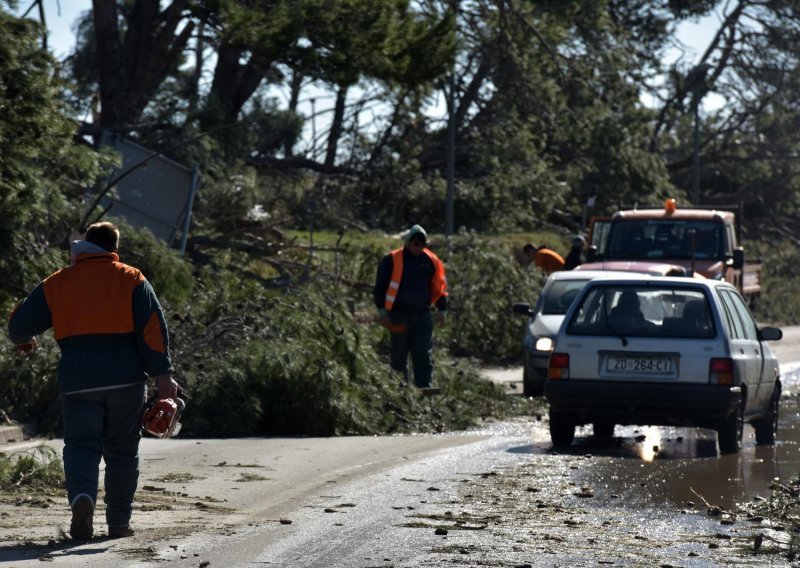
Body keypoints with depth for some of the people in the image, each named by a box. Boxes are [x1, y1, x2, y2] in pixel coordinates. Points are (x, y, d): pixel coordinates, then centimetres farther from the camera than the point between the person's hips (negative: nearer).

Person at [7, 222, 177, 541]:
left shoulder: (57, 283, 9)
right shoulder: (131, 280, 5)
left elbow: (20, 322, 13)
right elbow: (152, 327, -4)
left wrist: (23, 341, 36)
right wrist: (163, 374, -6)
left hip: (77, 380, 0)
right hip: (125, 378, 0)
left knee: (81, 444, 0)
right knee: (122, 450, 12)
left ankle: (82, 497, -29)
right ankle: (119, 523, 14)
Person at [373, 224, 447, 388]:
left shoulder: (431, 261, 6)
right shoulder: (392, 260, -3)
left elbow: (440, 286, 15)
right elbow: (380, 286, 1)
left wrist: (442, 310, 9)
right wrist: (382, 310, -5)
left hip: (422, 315, 2)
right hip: (399, 315, -2)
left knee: (424, 356, -4)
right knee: (399, 357, 3)